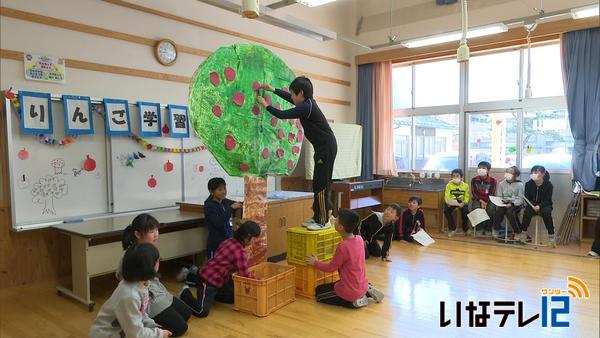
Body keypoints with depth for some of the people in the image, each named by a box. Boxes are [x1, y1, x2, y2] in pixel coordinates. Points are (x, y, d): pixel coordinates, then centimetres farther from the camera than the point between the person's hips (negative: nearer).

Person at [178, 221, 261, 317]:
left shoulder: (230, 241, 6)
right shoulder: (240, 251, -22)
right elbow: (244, 274, -20)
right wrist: (255, 279, -2)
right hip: (208, 280, -10)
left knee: (234, 297, 18)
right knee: (202, 311, -20)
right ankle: (186, 294, 5)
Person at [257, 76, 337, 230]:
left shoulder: (306, 107, -19)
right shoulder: (307, 102, 10)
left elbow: (282, 115, -15)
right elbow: (290, 98, 29)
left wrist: (266, 105, -1)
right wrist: (272, 90, 31)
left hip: (326, 147, -10)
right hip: (324, 147, 10)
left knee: (321, 183, -6)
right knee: (320, 182, 13)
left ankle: (324, 221, 1)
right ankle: (318, 217, 21)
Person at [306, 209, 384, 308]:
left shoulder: (343, 247, -28)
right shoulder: (359, 239, -7)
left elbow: (331, 267, -12)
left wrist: (315, 263, 3)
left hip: (351, 291, -7)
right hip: (363, 286, 7)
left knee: (318, 291, 14)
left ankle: (352, 301, -1)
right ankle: (367, 291, 14)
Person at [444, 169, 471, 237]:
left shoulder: (465, 185, 3)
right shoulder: (449, 185, 3)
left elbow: (467, 197, -2)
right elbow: (447, 196, -3)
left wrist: (464, 203, -22)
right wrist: (448, 202, -24)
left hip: (461, 202, -1)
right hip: (452, 202, 1)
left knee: (465, 211, -30)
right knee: (446, 210, -27)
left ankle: (465, 229, -2)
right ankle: (452, 229, -8)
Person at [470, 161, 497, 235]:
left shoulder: (493, 181, -3)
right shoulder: (474, 180, 1)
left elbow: (492, 194, -7)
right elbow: (474, 193, -2)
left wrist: (486, 203, -21)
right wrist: (481, 201, -17)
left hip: (489, 200, 0)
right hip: (478, 199, 1)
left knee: (490, 209, -31)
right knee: (476, 208, -31)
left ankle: (487, 228, -12)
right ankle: (479, 228, -17)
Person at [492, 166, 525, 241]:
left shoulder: (519, 184, -2)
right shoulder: (502, 184, 8)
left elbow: (520, 199, -6)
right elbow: (499, 196, 10)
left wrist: (511, 204, -20)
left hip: (516, 204, -3)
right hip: (504, 203, 3)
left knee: (510, 212, -33)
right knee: (498, 211, -29)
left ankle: (518, 232, -18)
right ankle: (495, 229, -11)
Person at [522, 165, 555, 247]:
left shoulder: (548, 185, -10)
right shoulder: (528, 184, -5)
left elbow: (547, 200, -10)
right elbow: (527, 198, -2)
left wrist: (539, 206, -29)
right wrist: (533, 206, -21)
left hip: (544, 205, -1)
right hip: (532, 205, 1)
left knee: (546, 212, -34)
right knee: (527, 212, -30)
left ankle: (551, 236, -24)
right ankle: (524, 232, -11)